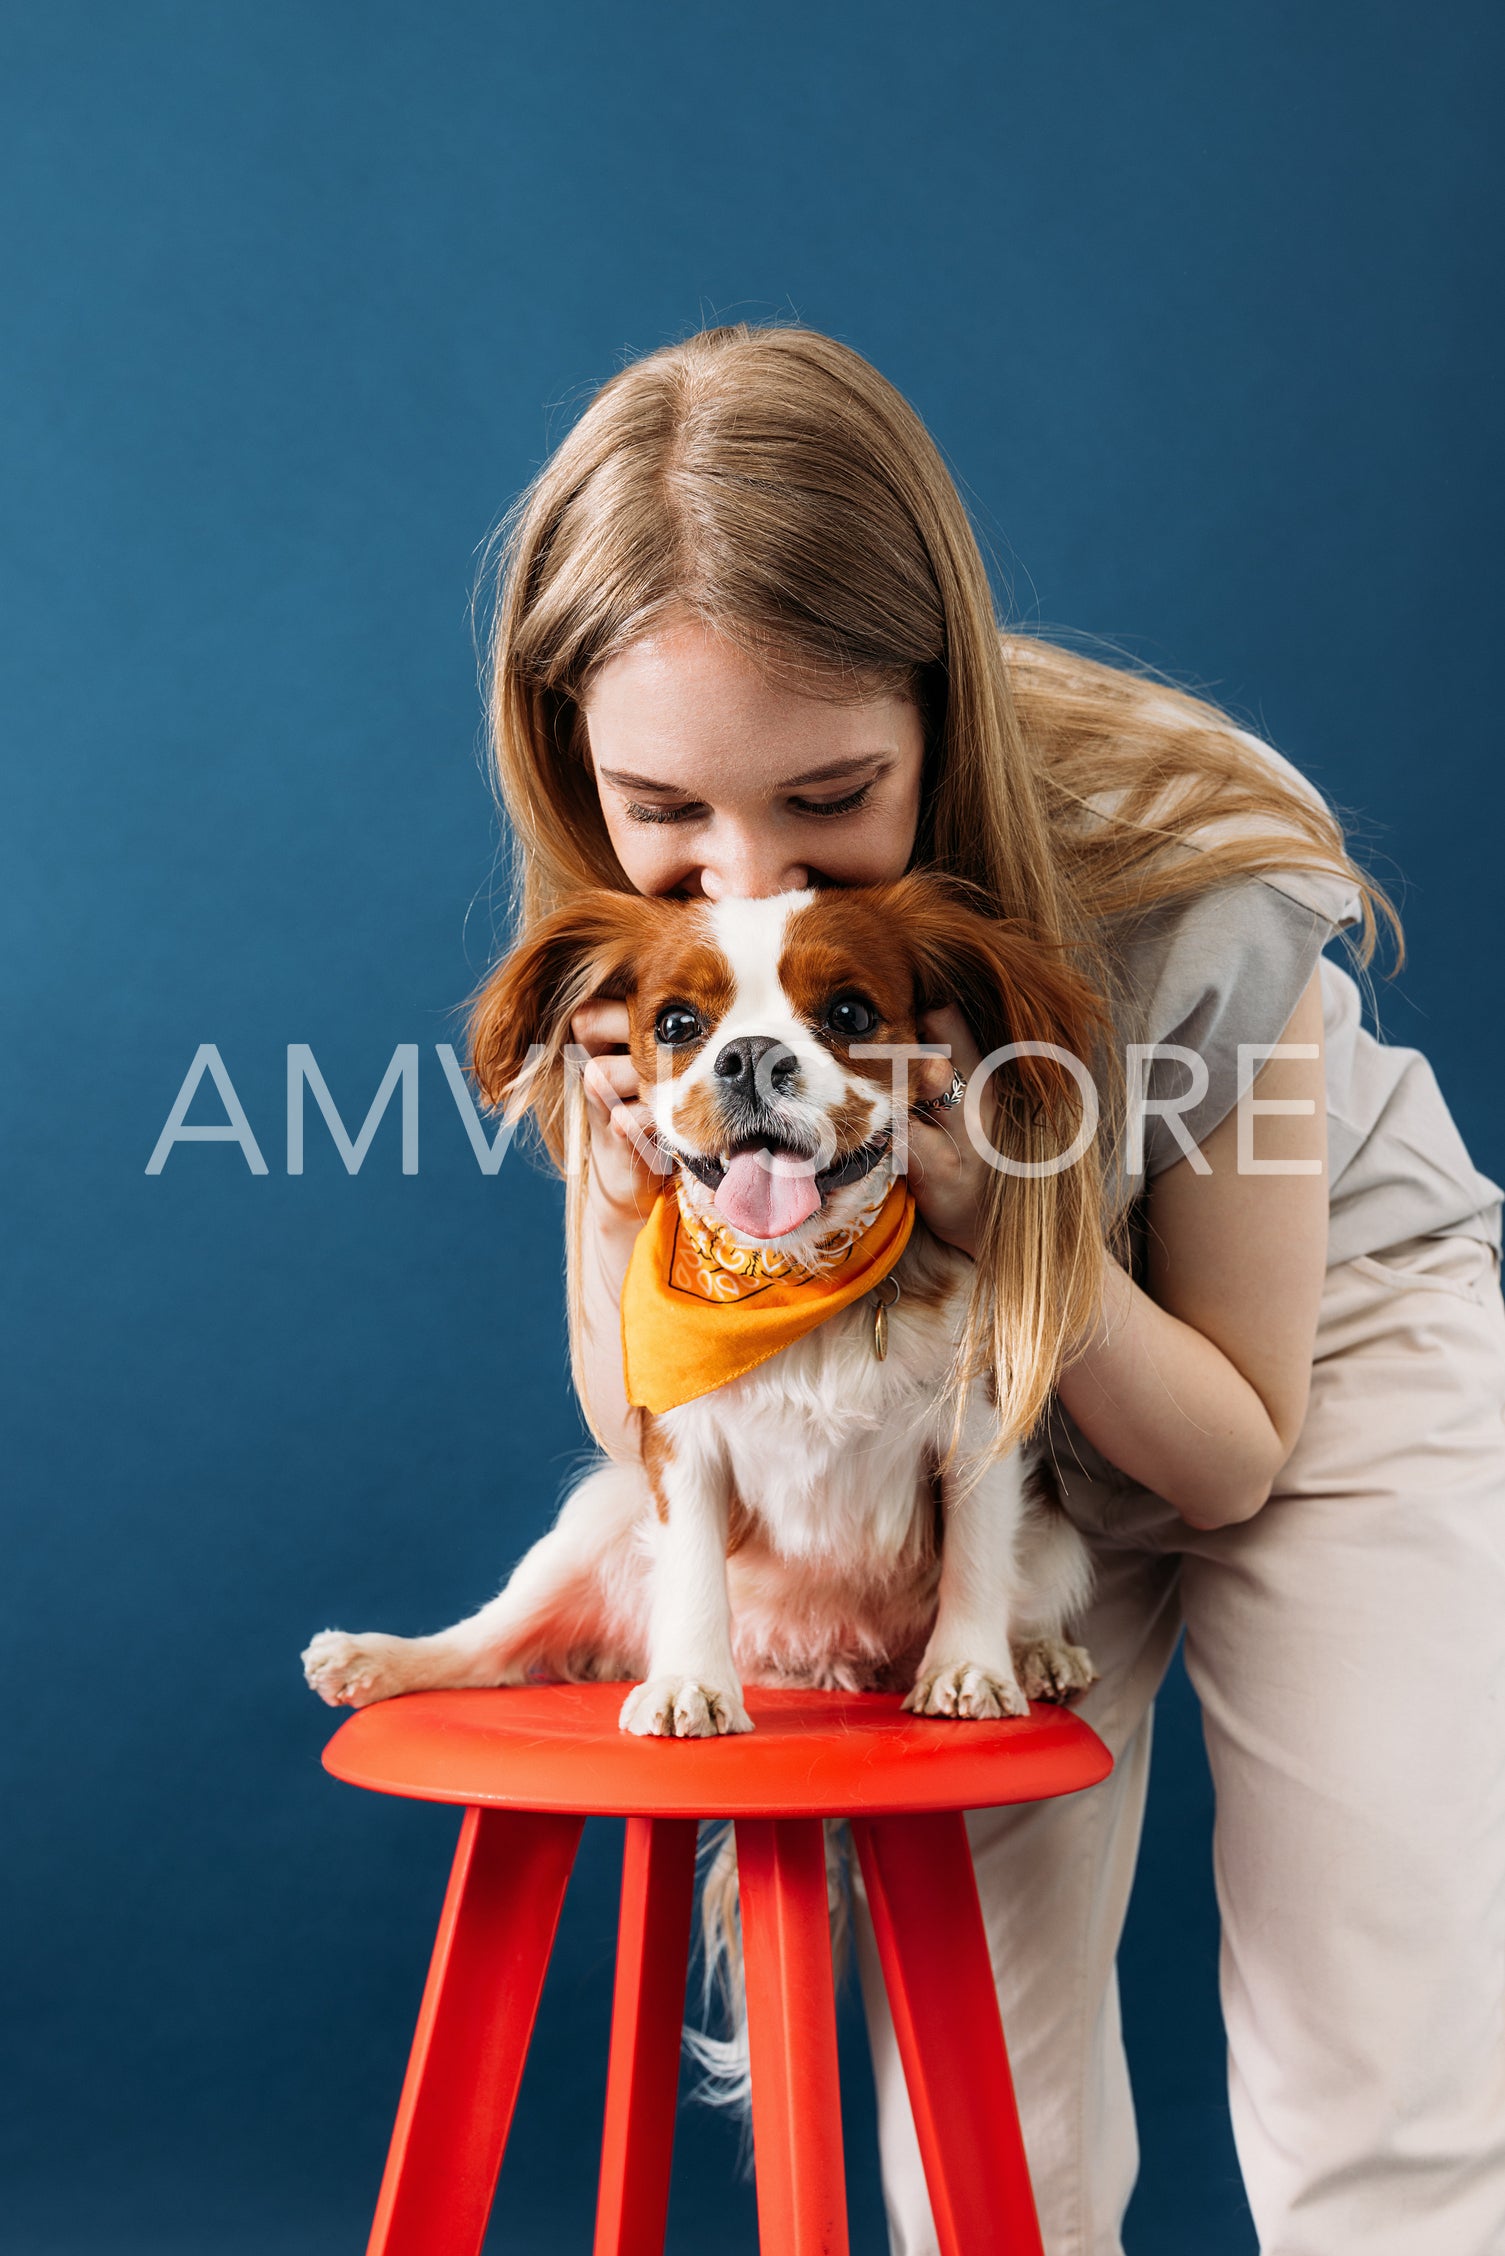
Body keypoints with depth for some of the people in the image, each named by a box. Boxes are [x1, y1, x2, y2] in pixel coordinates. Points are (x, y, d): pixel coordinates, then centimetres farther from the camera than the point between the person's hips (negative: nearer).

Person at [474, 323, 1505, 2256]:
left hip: (1333, 1342, -2)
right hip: (980, 1448, 3)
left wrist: (997, 1196, -36)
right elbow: (650, 1440, -11)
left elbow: (1238, 1454, -19)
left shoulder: (1183, 882, -31)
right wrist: (626, 1214, -32)